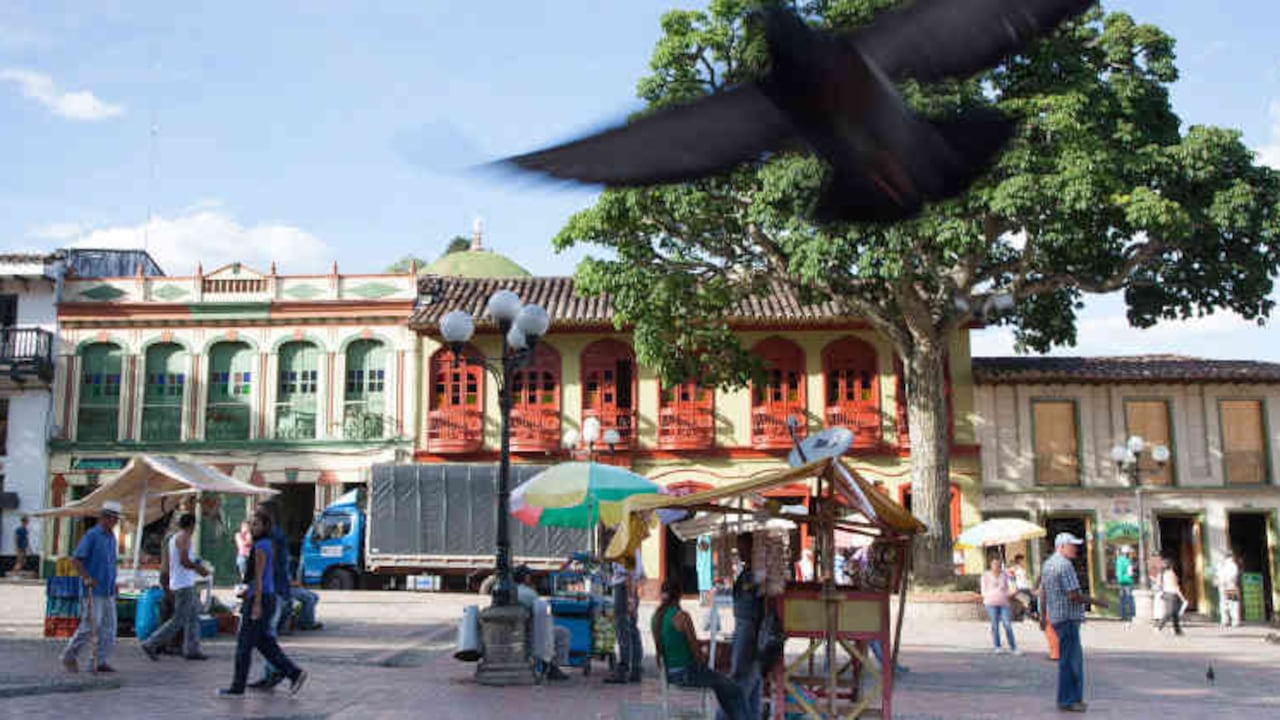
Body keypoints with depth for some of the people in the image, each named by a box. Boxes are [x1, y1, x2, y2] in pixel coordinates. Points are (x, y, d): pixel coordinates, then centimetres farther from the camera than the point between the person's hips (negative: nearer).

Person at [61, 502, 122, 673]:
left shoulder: (112, 537, 15)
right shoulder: (92, 535, -9)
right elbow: (75, 559, -14)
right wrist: (86, 578, -23)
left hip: (108, 591, 8)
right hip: (93, 591, -8)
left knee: (109, 627, 4)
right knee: (89, 626, -6)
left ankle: (101, 661, 8)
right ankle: (69, 656, 11)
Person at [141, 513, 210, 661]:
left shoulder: (173, 538, 16)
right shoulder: (184, 537, -12)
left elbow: (170, 563, 19)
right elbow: (184, 560, -23)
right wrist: (200, 569, -10)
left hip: (181, 584, 10)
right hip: (184, 585, -10)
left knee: (194, 616, 11)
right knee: (179, 621, -7)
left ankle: (191, 650, 11)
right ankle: (151, 645, -5)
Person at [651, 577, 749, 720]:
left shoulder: (656, 616, 2)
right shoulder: (682, 617, -21)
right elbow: (694, 647, -15)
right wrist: (702, 659, 7)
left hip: (670, 674, 8)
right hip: (687, 673, -8)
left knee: (720, 683, 29)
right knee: (735, 691, 8)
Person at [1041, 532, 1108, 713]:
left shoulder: (1048, 564, 14)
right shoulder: (1065, 565, -16)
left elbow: (1043, 592, 19)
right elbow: (1073, 595, -21)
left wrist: (1043, 616, 24)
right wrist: (1095, 601, -8)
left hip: (1055, 616, 10)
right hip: (1068, 618, -10)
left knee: (1075, 657, 17)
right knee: (1069, 659, -3)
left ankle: (1075, 697, 22)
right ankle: (1066, 701, 2)